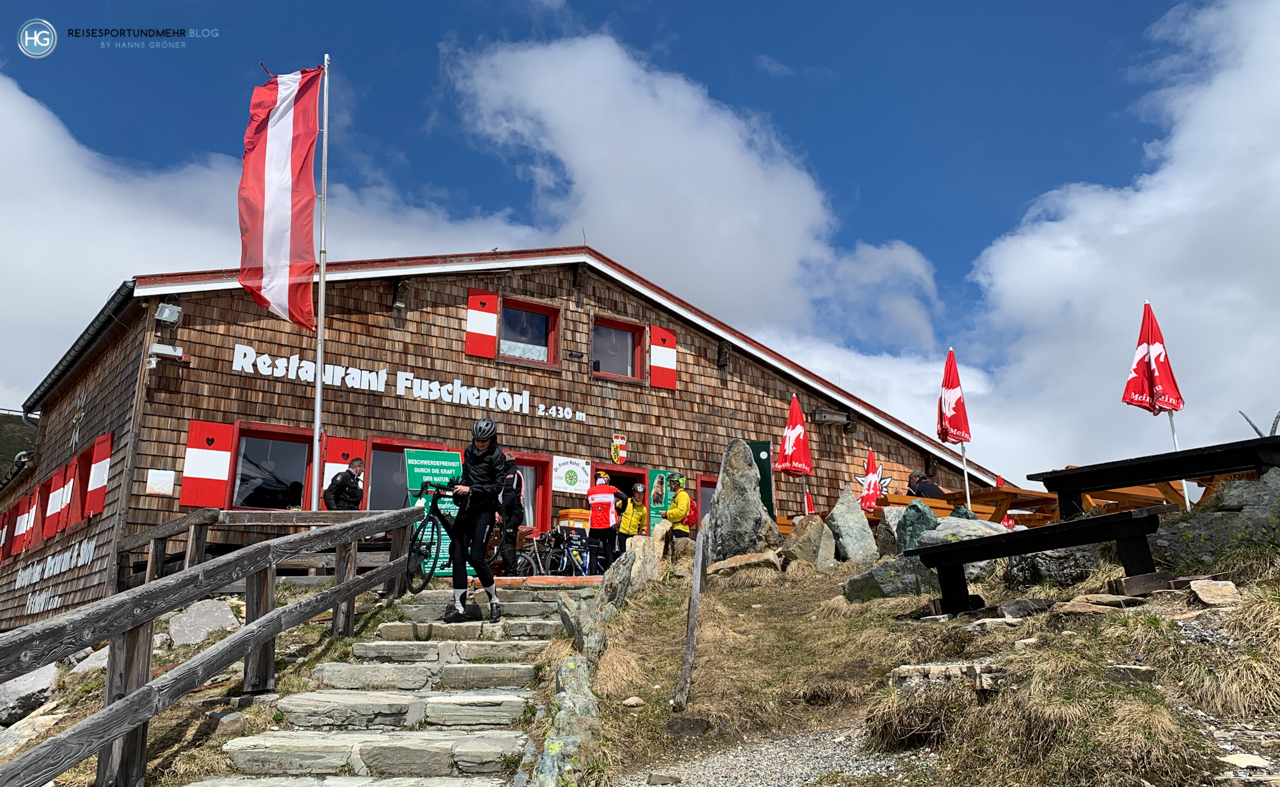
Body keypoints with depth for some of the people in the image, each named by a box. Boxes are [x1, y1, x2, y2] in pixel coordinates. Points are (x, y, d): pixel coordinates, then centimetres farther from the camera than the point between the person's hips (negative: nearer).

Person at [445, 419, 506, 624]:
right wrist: (459, 488, 9)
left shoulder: (497, 456, -7)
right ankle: (459, 608, 7)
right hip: (466, 508, 6)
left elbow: (497, 487, -14)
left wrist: (471, 489, -20)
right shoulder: (469, 452, 12)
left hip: (484, 510, -6)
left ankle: (494, 601, 6)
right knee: (457, 556, 0)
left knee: (476, 557, -13)